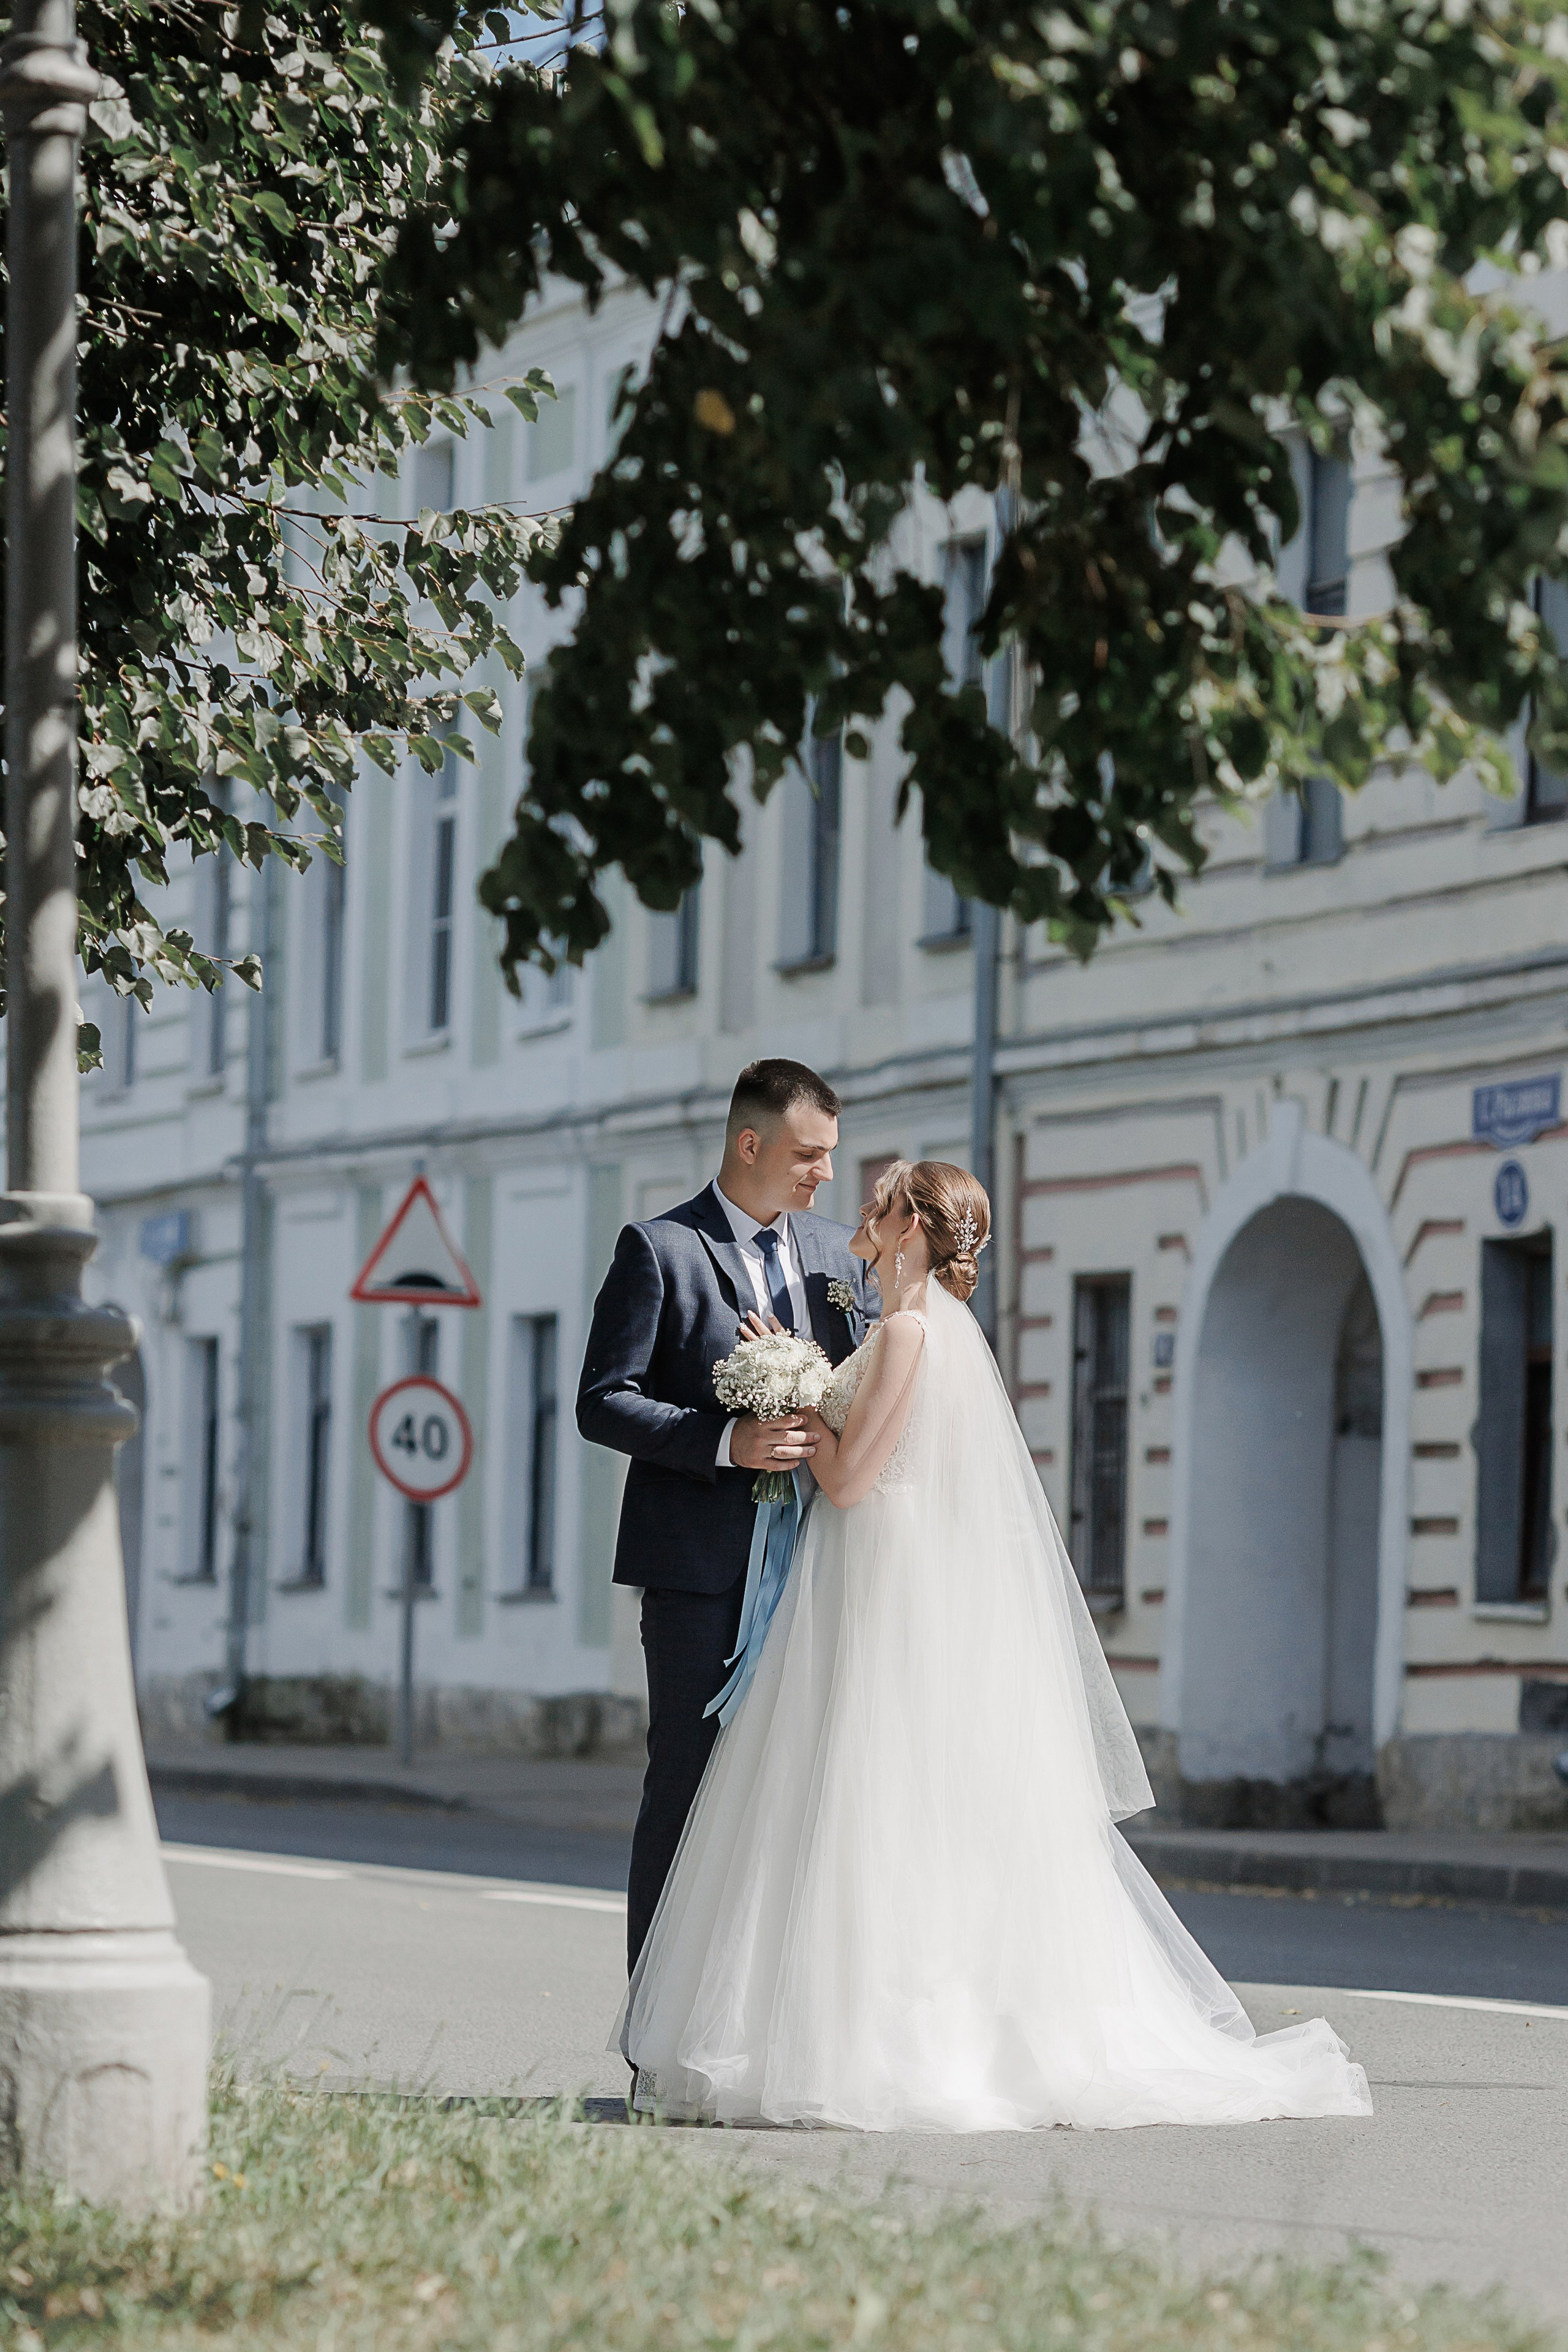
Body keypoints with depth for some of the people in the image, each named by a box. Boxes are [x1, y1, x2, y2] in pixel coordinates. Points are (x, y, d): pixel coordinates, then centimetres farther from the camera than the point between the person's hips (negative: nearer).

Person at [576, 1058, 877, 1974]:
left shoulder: (838, 1253, 14)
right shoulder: (660, 1248, -3)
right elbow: (603, 1402, -8)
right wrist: (727, 1442, -19)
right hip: (699, 1563, -5)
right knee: (688, 1785, -3)